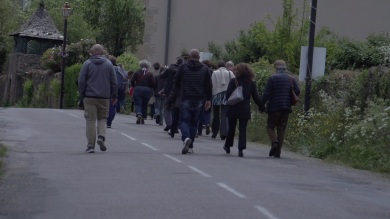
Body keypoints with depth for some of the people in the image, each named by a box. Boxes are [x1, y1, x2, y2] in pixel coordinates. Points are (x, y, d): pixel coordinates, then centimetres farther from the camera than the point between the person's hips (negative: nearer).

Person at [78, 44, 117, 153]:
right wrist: (114, 96, 13)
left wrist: (82, 95, 7)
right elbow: (114, 82, 6)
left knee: (91, 120, 1)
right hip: (104, 97, 2)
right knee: (102, 118, 15)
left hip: (90, 97, -2)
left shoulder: (87, 63, 1)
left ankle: (91, 145, -1)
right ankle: (101, 136, -10)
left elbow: (81, 81, -2)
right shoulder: (109, 64, 6)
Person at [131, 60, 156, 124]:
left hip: (137, 90, -1)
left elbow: (132, 81, -4)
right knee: (144, 105, 15)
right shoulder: (150, 74, 2)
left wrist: (134, 86, 13)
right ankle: (143, 118, 15)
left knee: (138, 104, -2)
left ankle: (139, 115, -30)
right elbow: (153, 83, -6)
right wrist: (151, 88, 12)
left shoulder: (137, 72, 3)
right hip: (147, 90, 1)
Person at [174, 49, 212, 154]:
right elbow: (209, 85, 5)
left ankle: (186, 138, -29)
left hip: (186, 99, -2)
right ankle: (190, 146, 12)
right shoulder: (204, 68, 6)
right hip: (199, 101, 2)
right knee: (194, 122, 11)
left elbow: (176, 82, 8)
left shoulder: (183, 67, 1)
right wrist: (208, 100, 9)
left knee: (184, 120, -1)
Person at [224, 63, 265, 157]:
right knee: (243, 129, 2)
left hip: (233, 109, -1)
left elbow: (228, 95, -10)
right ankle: (241, 149, -9)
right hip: (245, 110, 1)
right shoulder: (251, 83, 3)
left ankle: (227, 146, 28)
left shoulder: (233, 81, -5)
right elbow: (256, 97, 4)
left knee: (231, 128, 13)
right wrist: (261, 107, 13)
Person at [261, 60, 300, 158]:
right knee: (281, 129, 7)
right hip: (286, 108, 4)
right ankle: (278, 152, 4)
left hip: (274, 107, -4)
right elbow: (297, 91, -2)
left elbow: (266, 93, -10)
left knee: (270, 126, 9)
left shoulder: (273, 78, -5)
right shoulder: (291, 79, 7)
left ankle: (274, 142, -18)